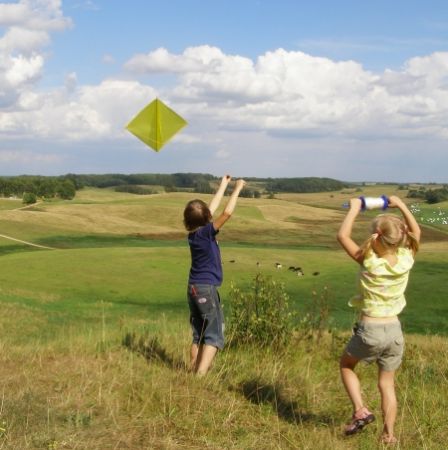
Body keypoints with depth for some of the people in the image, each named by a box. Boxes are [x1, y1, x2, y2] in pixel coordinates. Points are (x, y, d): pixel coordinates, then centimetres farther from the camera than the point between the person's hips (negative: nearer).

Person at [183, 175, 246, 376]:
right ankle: (200, 375, -16)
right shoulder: (206, 232, -14)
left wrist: (223, 185, 25)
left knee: (198, 335, 13)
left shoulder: (193, 233, 6)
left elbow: (213, 207, 18)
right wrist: (237, 189, -6)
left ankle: (194, 372, 12)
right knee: (214, 336, -6)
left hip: (194, 288, 8)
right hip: (207, 288, -8)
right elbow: (227, 213, -19)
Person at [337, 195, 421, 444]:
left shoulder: (369, 261, -18)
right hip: (394, 330, 4)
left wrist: (355, 208, -2)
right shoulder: (405, 260, -7)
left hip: (369, 330, -4)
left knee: (346, 365, 23)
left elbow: (342, 235, -9)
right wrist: (401, 205, 12)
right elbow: (416, 231, 12)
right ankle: (388, 435, 16)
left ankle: (360, 410, 8)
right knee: (387, 383, 16)